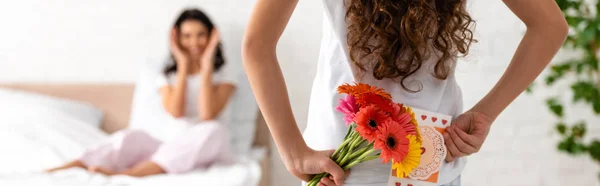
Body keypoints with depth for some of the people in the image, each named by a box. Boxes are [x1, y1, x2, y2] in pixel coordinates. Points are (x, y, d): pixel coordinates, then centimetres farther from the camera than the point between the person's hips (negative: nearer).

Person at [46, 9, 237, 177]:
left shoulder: (222, 79, 9)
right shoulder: (168, 77, 15)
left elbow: (207, 115, -11)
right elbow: (176, 112, -6)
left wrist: (206, 65, -6)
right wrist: (184, 64, -2)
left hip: (205, 151, -2)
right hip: (171, 147, 2)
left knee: (213, 130, -37)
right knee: (130, 137, -28)